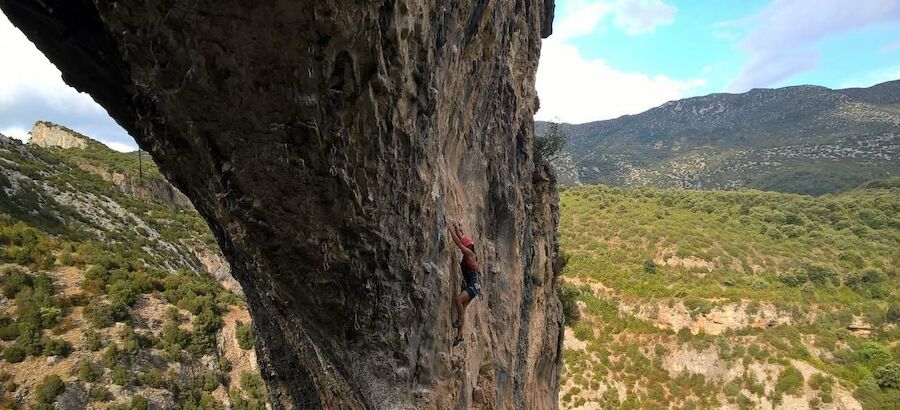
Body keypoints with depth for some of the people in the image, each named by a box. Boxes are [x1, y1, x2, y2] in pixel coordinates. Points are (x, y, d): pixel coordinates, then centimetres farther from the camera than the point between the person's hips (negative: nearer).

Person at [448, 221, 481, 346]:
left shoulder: (470, 254, -13)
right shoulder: (466, 254, 10)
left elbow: (458, 242, -19)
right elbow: (461, 239, 21)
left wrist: (451, 230, -14)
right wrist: (457, 229, 17)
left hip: (474, 284, -10)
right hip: (468, 284, 10)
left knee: (457, 298, -28)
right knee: (462, 307, 7)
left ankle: (459, 321, -10)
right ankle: (459, 335, 12)